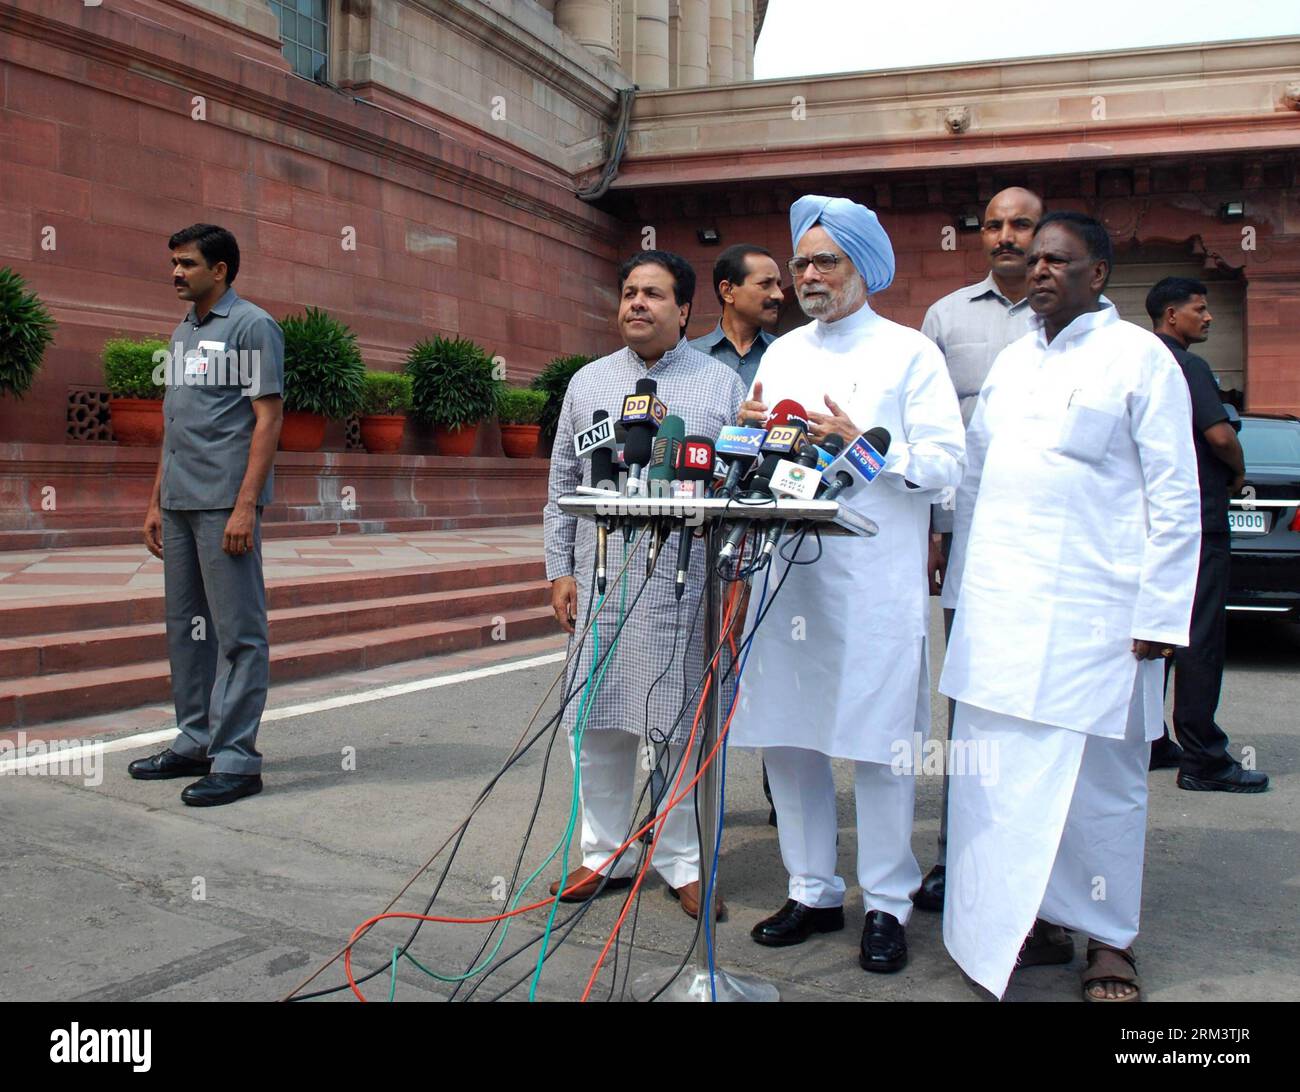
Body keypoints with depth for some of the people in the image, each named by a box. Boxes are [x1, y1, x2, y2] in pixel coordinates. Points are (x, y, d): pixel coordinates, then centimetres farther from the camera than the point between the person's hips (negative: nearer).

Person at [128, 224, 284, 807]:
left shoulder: (251, 327, -4)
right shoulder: (182, 333, 20)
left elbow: (268, 418, -11)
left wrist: (246, 504, -18)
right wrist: (156, 502, 17)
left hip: (225, 503, -9)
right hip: (179, 503, 9)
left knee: (237, 632, -6)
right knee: (185, 625, 13)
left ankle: (235, 758, -3)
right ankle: (196, 742, 22)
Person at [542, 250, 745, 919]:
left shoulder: (721, 384, 6)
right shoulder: (588, 383, 13)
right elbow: (562, 485, 14)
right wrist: (559, 569, 7)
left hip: (687, 585, -2)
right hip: (601, 582, 3)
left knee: (684, 726, 3)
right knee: (600, 723, 7)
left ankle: (683, 863, 17)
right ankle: (604, 855, 22)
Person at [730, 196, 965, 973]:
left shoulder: (910, 353, 3)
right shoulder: (782, 355, 19)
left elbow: (947, 463, -6)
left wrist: (865, 446, -17)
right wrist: (754, 434, -3)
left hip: (876, 581, -5)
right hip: (786, 572, 5)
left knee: (879, 744, -1)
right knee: (787, 737, 8)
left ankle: (887, 904, 14)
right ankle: (813, 891, 23)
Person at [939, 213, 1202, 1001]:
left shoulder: (1140, 357, -1)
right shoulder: (1013, 361, 17)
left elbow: (1175, 497, -5)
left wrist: (1161, 614, -10)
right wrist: (963, 587, 14)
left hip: (1091, 611, -5)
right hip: (999, 608, 5)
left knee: (1097, 780, 3)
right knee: (1002, 776, 7)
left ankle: (1109, 940, 18)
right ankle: (1033, 923, 21)